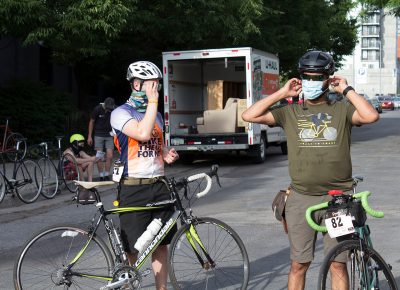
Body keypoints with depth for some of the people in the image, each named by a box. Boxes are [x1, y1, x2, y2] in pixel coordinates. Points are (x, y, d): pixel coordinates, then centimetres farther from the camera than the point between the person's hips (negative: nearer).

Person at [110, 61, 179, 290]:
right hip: (134, 188, -6)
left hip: (159, 185, 6)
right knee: (132, 247, 0)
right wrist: (153, 100, -18)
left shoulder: (156, 115, 15)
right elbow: (143, 134, -25)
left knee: (161, 243, 10)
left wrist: (167, 155, 4)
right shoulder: (121, 113, -7)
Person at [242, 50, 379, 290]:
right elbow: (249, 116, -2)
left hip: (338, 198, -1)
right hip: (301, 198, 1)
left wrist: (347, 90, -5)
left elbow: (371, 116, -15)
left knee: (338, 264, 5)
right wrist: (282, 94, 0)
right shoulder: (290, 113, 7)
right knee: (299, 264, 8)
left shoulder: (342, 110, 5)